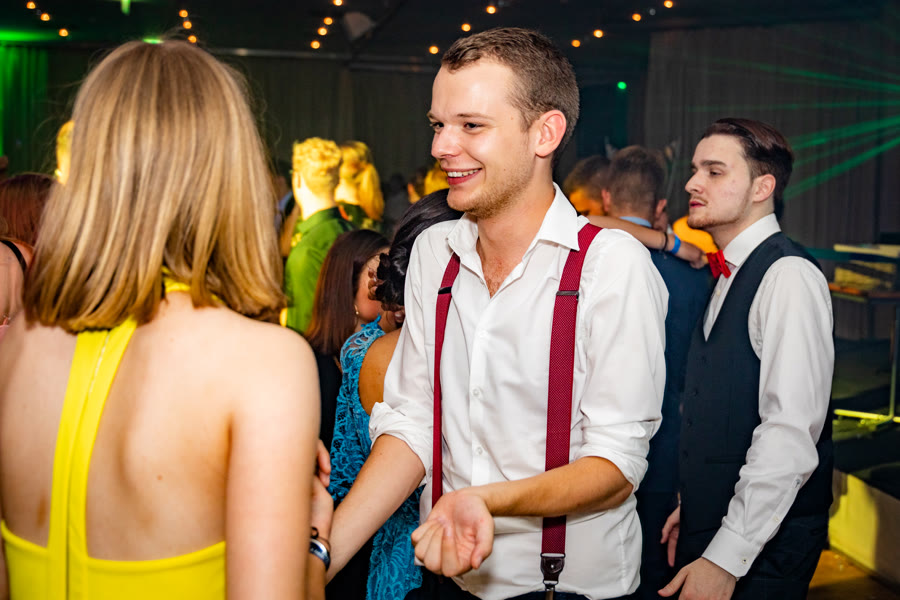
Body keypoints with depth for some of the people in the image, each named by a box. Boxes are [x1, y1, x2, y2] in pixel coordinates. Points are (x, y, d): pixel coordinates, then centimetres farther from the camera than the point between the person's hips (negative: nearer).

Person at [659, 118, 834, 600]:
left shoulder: (788, 276, -17)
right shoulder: (729, 274, 11)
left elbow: (790, 433, -24)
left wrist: (727, 559, -24)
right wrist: (693, 505, 14)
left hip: (762, 549, -8)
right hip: (711, 526, 8)